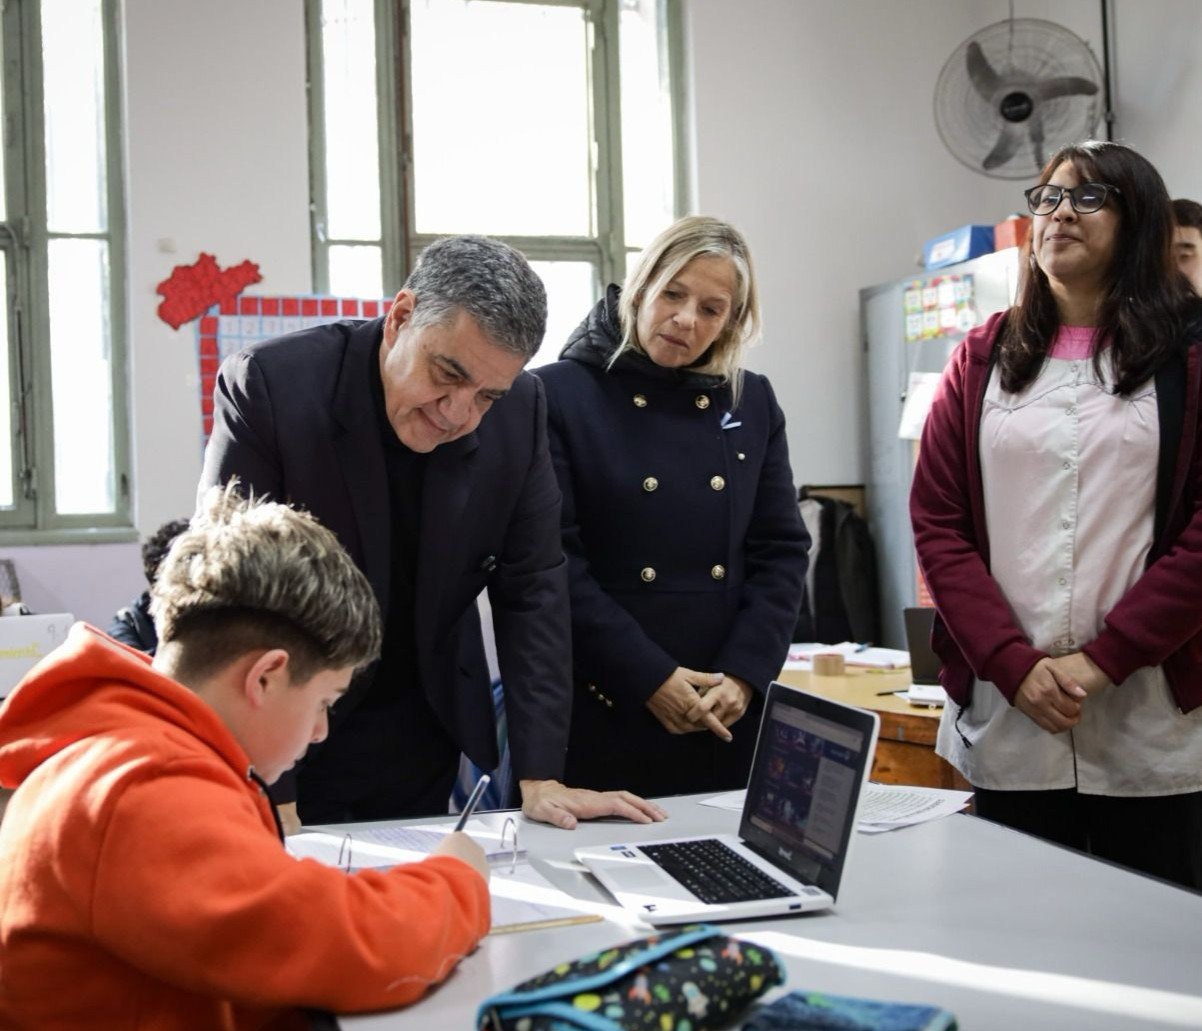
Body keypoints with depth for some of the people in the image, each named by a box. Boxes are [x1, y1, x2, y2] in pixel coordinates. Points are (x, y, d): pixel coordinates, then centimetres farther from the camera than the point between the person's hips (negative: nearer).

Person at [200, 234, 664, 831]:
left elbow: (530, 589, -5)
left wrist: (540, 775, -10)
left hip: (423, 743, 3)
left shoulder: (520, 411, -10)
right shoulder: (269, 385, -21)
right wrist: (267, 792, -23)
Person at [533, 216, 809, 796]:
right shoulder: (560, 395, -5)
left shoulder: (753, 403, 9)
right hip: (603, 714, -4)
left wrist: (744, 674, -7)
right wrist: (648, 678, -15)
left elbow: (782, 550, 6)